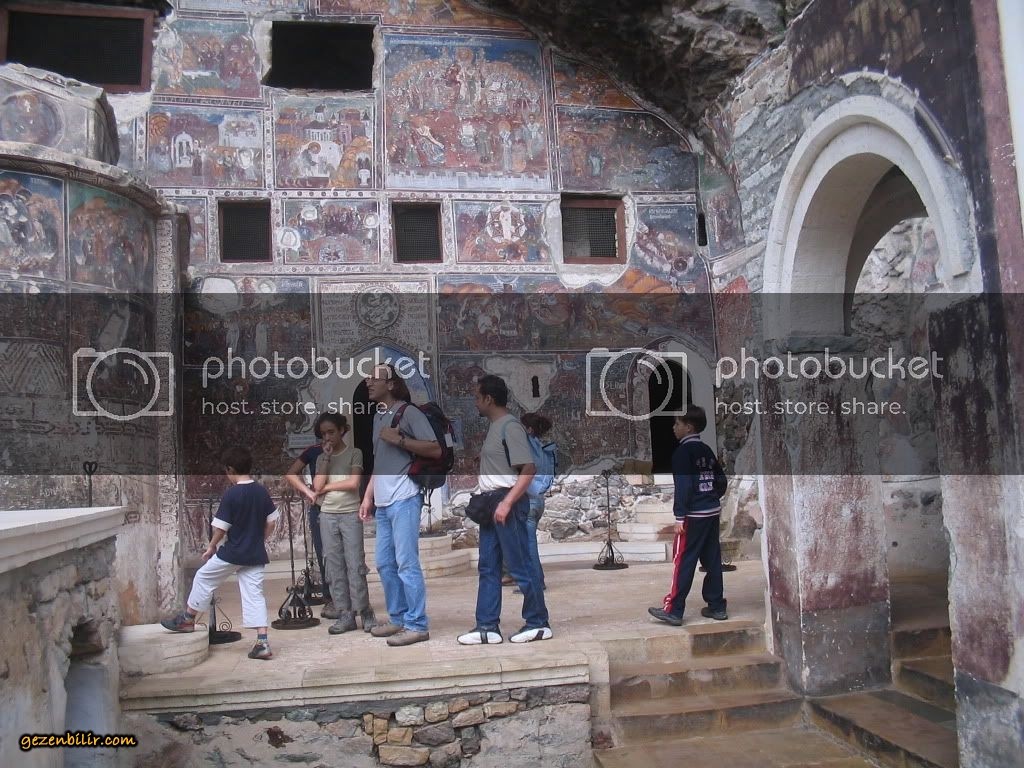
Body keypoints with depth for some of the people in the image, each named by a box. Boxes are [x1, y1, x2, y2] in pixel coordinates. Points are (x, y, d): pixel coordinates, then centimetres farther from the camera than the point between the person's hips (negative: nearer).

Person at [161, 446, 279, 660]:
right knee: (254, 595, 5)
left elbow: (221, 527, -10)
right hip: (256, 555, 5)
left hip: (231, 554, -5)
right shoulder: (262, 492, 3)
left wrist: (211, 547, 5)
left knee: (203, 578, 19)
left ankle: (187, 619, 35)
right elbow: (271, 522, 9)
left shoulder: (231, 494, -14)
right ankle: (262, 643, -3)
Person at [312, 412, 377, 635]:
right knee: (335, 566, 2)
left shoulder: (354, 453, -1)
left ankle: (365, 612, 4)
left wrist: (326, 487, -4)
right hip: (327, 516, 4)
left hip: (350, 515, -4)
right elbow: (317, 486, -3)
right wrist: (326, 458, -5)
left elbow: (353, 484, -13)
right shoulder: (321, 458, 11)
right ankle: (345, 615, 5)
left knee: (355, 565, -5)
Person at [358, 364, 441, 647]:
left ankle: (417, 626, 1)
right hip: (383, 502, 8)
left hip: (403, 499, -8)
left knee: (407, 564, -6)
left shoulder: (409, 412, -6)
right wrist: (367, 497, 19)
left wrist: (400, 439, -17)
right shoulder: (378, 416, 18)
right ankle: (398, 619, 23)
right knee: (385, 564, 12)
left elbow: (436, 450, -11)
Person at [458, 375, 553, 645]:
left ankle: (538, 624, 10)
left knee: (519, 566, -2)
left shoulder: (511, 426, -13)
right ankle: (487, 627, 14)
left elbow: (528, 469, -19)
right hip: (491, 505, 10)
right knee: (488, 568, 9)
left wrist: (507, 502, -24)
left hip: (508, 504, -10)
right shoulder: (494, 427, 16)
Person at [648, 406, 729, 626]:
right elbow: (721, 481, 15)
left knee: (683, 562, -5)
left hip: (694, 515, -8)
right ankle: (716, 606, 16)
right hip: (713, 512, 8)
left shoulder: (683, 452, -11)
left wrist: (680, 517, -17)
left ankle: (673, 610, -3)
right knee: (712, 561, 11)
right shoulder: (706, 451, 13)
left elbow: (683, 486, -17)